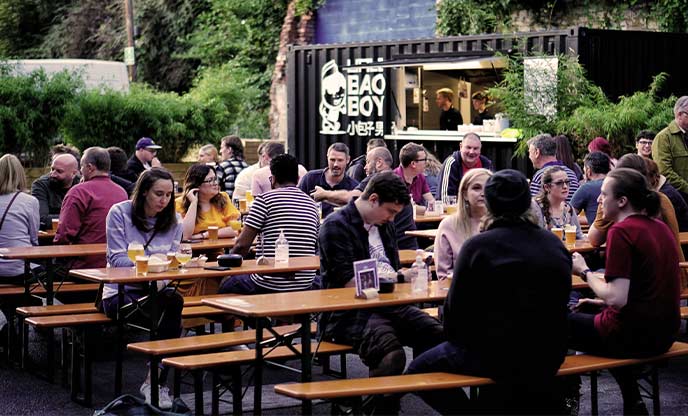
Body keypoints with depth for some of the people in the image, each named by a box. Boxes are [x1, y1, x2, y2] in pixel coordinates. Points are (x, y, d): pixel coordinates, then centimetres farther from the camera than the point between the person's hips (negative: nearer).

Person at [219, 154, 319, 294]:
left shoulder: (265, 199, -8)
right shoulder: (311, 204, 8)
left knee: (225, 286, 20)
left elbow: (242, 244, -9)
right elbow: (315, 249, 13)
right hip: (305, 286, 6)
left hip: (270, 287, -5)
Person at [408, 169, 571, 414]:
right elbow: (558, 305, 13)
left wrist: (454, 338, 12)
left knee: (419, 370, 13)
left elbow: (456, 308, -8)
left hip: (499, 357, -6)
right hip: (550, 357, 6)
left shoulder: (477, 246, -12)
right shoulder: (555, 246, 2)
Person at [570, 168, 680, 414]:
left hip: (635, 337, -8)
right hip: (665, 333, 8)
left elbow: (616, 298, -24)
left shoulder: (621, 231, -18)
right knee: (586, 310, 31)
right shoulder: (659, 227, 7)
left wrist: (584, 272, -10)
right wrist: (603, 301, 16)